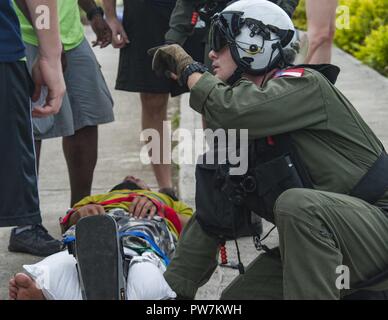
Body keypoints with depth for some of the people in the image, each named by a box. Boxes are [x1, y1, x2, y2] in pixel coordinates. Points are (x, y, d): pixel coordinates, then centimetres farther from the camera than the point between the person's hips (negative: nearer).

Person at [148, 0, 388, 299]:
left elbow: (233, 111, -32)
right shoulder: (238, 129, 11)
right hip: (319, 244, 9)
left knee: (297, 204, -33)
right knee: (238, 296, 1)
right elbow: (212, 218, 13)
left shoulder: (306, 85, -14)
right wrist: (173, 290, 10)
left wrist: (188, 68, -13)